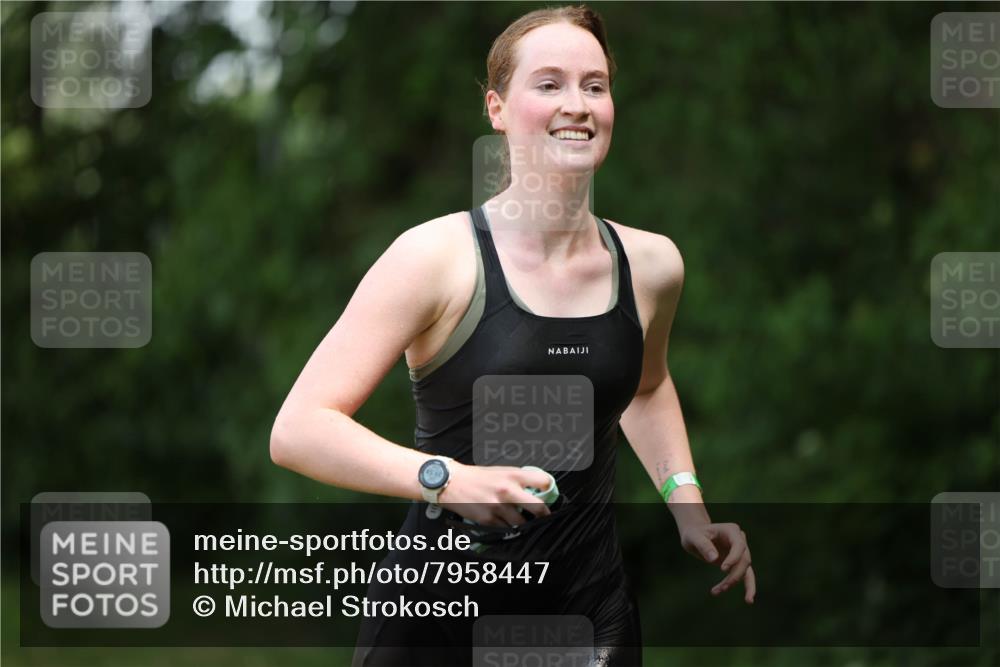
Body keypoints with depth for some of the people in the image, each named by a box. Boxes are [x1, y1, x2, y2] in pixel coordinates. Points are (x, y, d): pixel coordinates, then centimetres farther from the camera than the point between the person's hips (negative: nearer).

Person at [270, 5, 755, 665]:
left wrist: (687, 506, 12)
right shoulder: (437, 257, -12)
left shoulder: (651, 265, 3)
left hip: (592, 611, 4)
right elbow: (298, 431, -16)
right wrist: (445, 478, -29)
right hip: (440, 611, -4)